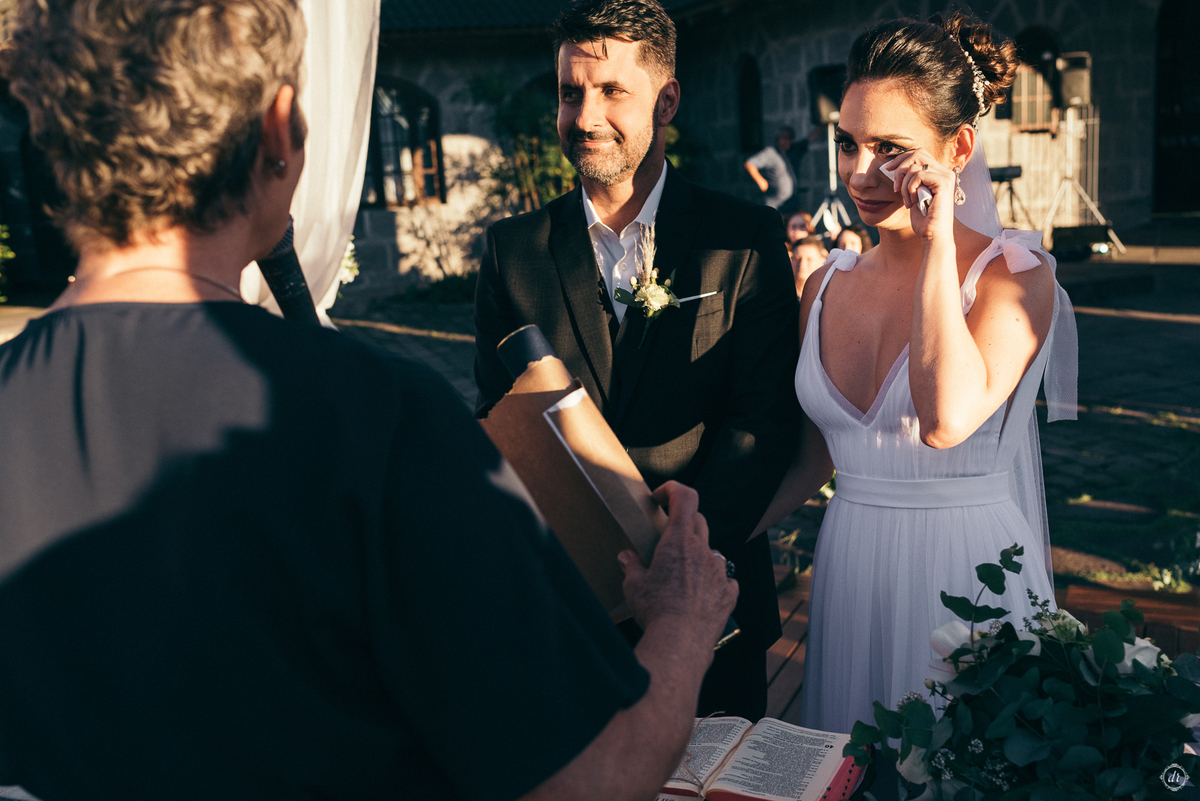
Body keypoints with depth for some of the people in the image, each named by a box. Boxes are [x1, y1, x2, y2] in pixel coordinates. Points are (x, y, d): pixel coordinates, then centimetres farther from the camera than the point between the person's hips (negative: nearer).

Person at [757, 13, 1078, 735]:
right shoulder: (829, 284, 3)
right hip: (849, 575, 5)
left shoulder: (1016, 274, -11)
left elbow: (948, 419, -29)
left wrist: (938, 241, -23)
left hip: (970, 575, -4)